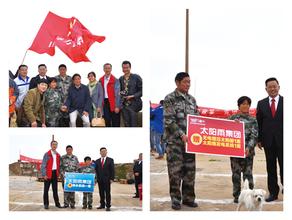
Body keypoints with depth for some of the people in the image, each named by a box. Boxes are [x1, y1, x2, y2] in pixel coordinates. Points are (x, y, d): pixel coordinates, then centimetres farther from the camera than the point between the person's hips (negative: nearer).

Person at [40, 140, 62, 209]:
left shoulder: (58, 155, 11)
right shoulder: (47, 154, -5)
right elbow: (43, 165, -7)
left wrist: (58, 173, 7)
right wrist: (44, 175, -13)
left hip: (55, 173, 5)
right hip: (48, 174, -4)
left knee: (55, 189, 9)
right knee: (46, 189, 2)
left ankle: (57, 203, 14)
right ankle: (46, 204, 8)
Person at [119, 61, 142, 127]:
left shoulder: (136, 77, -3)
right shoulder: (120, 79, 11)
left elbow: (141, 90, -4)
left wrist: (133, 96, -14)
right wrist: (120, 93, -1)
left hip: (133, 105, -4)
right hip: (124, 105, 4)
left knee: (134, 125, -5)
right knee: (127, 125, 7)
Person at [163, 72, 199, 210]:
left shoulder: (192, 99, 13)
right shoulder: (170, 99, -4)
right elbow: (169, 121, -11)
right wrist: (181, 134, -19)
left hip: (190, 140, 5)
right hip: (175, 140, -5)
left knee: (190, 170, 7)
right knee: (175, 171, -1)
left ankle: (188, 198, 17)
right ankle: (175, 199, 7)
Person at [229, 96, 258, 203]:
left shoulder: (253, 120, 6)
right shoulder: (232, 118, 10)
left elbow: (254, 136, -2)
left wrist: (248, 148, -14)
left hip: (248, 151, -1)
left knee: (248, 173, -1)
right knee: (236, 174, 5)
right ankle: (237, 196, 13)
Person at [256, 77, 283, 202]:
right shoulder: (261, 104, 7)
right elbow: (259, 122, 7)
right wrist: (259, 139, 2)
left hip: (282, 140, -2)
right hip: (268, 141, 2)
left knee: (284, 166, 2)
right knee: (270, 168, 8)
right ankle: (273, 192, 15)